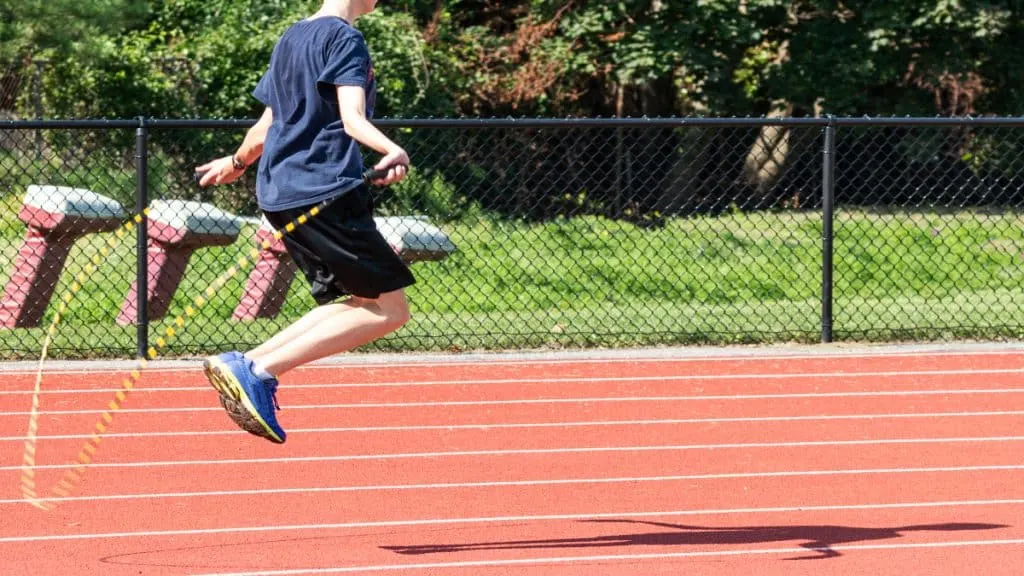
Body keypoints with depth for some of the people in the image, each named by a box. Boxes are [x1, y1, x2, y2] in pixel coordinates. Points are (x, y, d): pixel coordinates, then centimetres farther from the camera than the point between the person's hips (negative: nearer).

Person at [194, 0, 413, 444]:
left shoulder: (290, 38, 19)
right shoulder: (344, 38, -8)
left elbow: (267, 124, 28)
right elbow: (352, 119, -21)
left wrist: (236, 163, 47)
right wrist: (392, 152, -38)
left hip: (279, 192, 10)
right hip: (327, 191, -10)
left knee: (363, 303, 12)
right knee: (389, 310, -7)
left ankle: (245, 365, -1)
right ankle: (259, 371, -16)